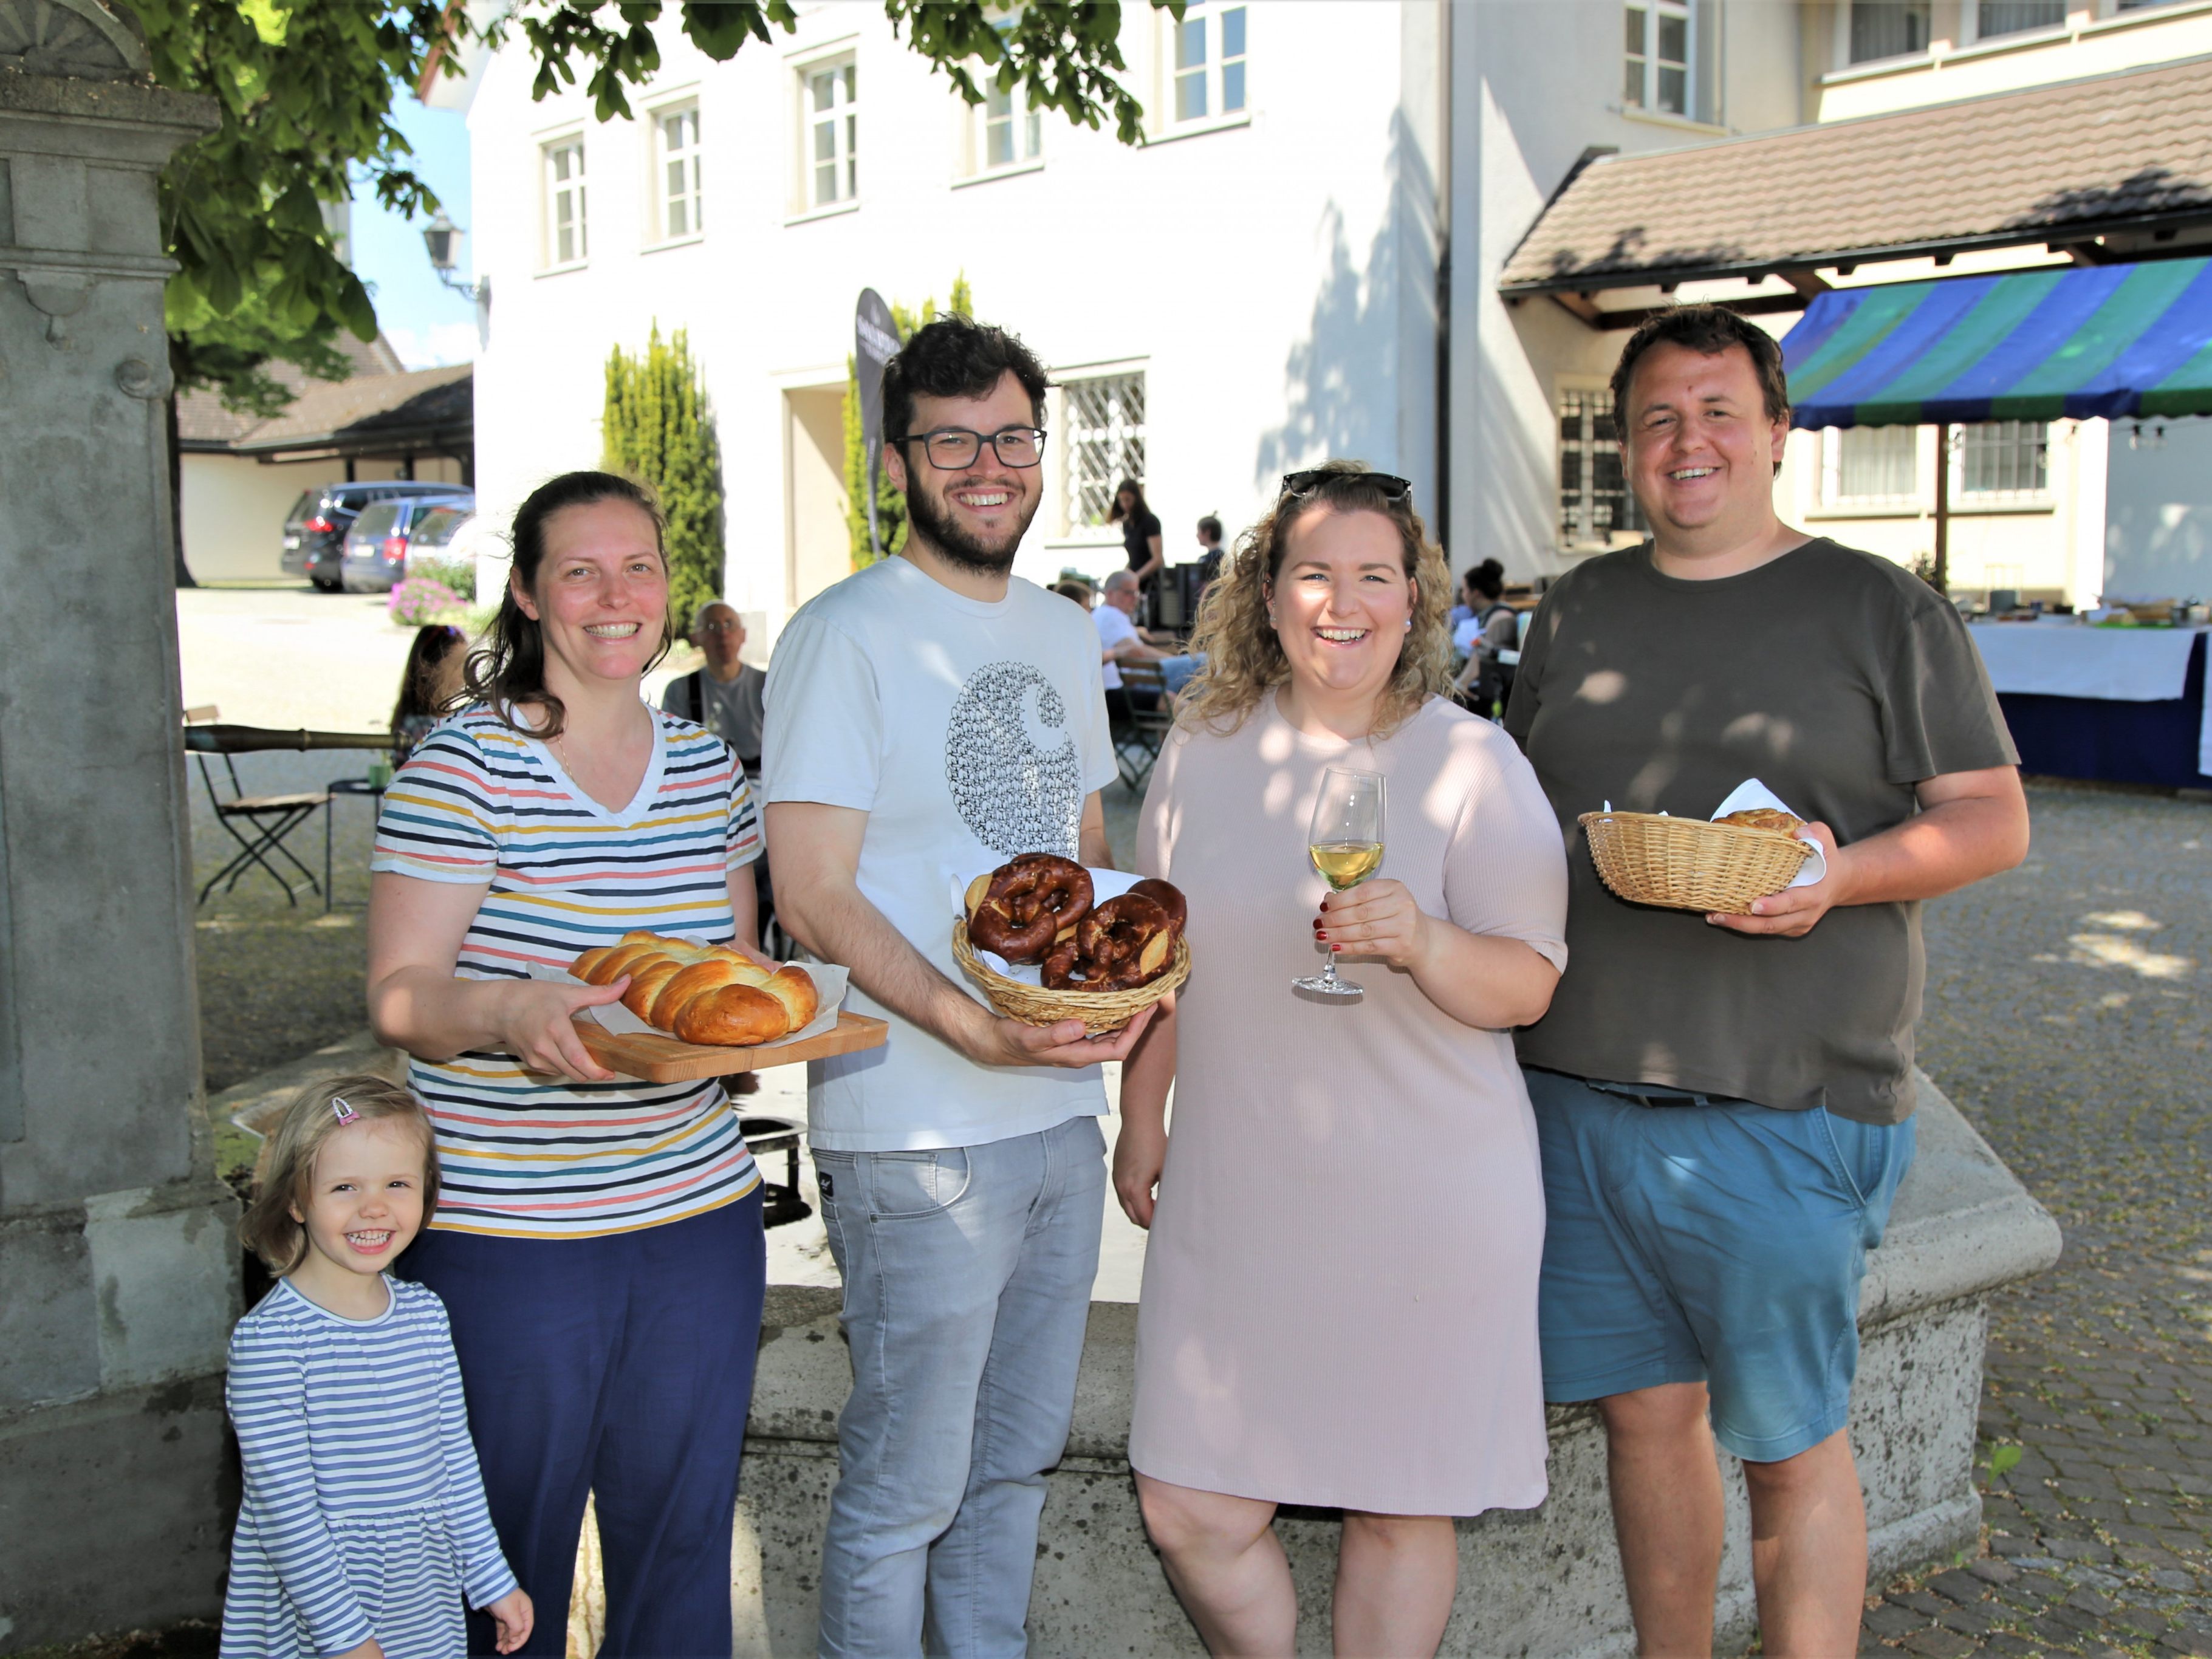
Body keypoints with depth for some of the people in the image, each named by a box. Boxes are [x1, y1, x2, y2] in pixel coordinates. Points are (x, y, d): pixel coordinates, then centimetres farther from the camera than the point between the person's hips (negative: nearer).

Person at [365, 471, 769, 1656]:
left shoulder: (707, 767, 8)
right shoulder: (463, 767, -9)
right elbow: (397, 1000, -11)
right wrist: (509, 1011, -31)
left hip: (699, 1214, 5)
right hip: (509, 1235, -5)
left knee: (681, 1535, 15)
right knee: (512, 1549, 9)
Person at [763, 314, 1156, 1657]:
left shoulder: (1066, 633, 12)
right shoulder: (845, 634, -10)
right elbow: (814, 897, -15)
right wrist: (972, 1027, -28)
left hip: (1064, 1109, 7)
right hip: (916, 1132, -7)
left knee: (1018, 1456, 20)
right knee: (907, 1484, 4)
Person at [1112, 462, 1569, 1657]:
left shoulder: (1473, 764, -4)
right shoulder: (1203, 754, 6)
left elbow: (1527, 986, -7)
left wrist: (1419, 943, -26)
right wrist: (1140, 1119, 18)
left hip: (1424, 1200, -3)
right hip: (1234, 1190, 3)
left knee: (1400, 1507, 8)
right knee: (1189, 1509, 6)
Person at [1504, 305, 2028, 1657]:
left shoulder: (1880, 607, 1)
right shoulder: (1580, 610, 13)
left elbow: (1993, 819, 0)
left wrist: (1844, 873, -19)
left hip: (1785, 1104, -4)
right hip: (1580, 1090, 4)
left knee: (1789, 1442, 5)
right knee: (1646, 1409, 12)